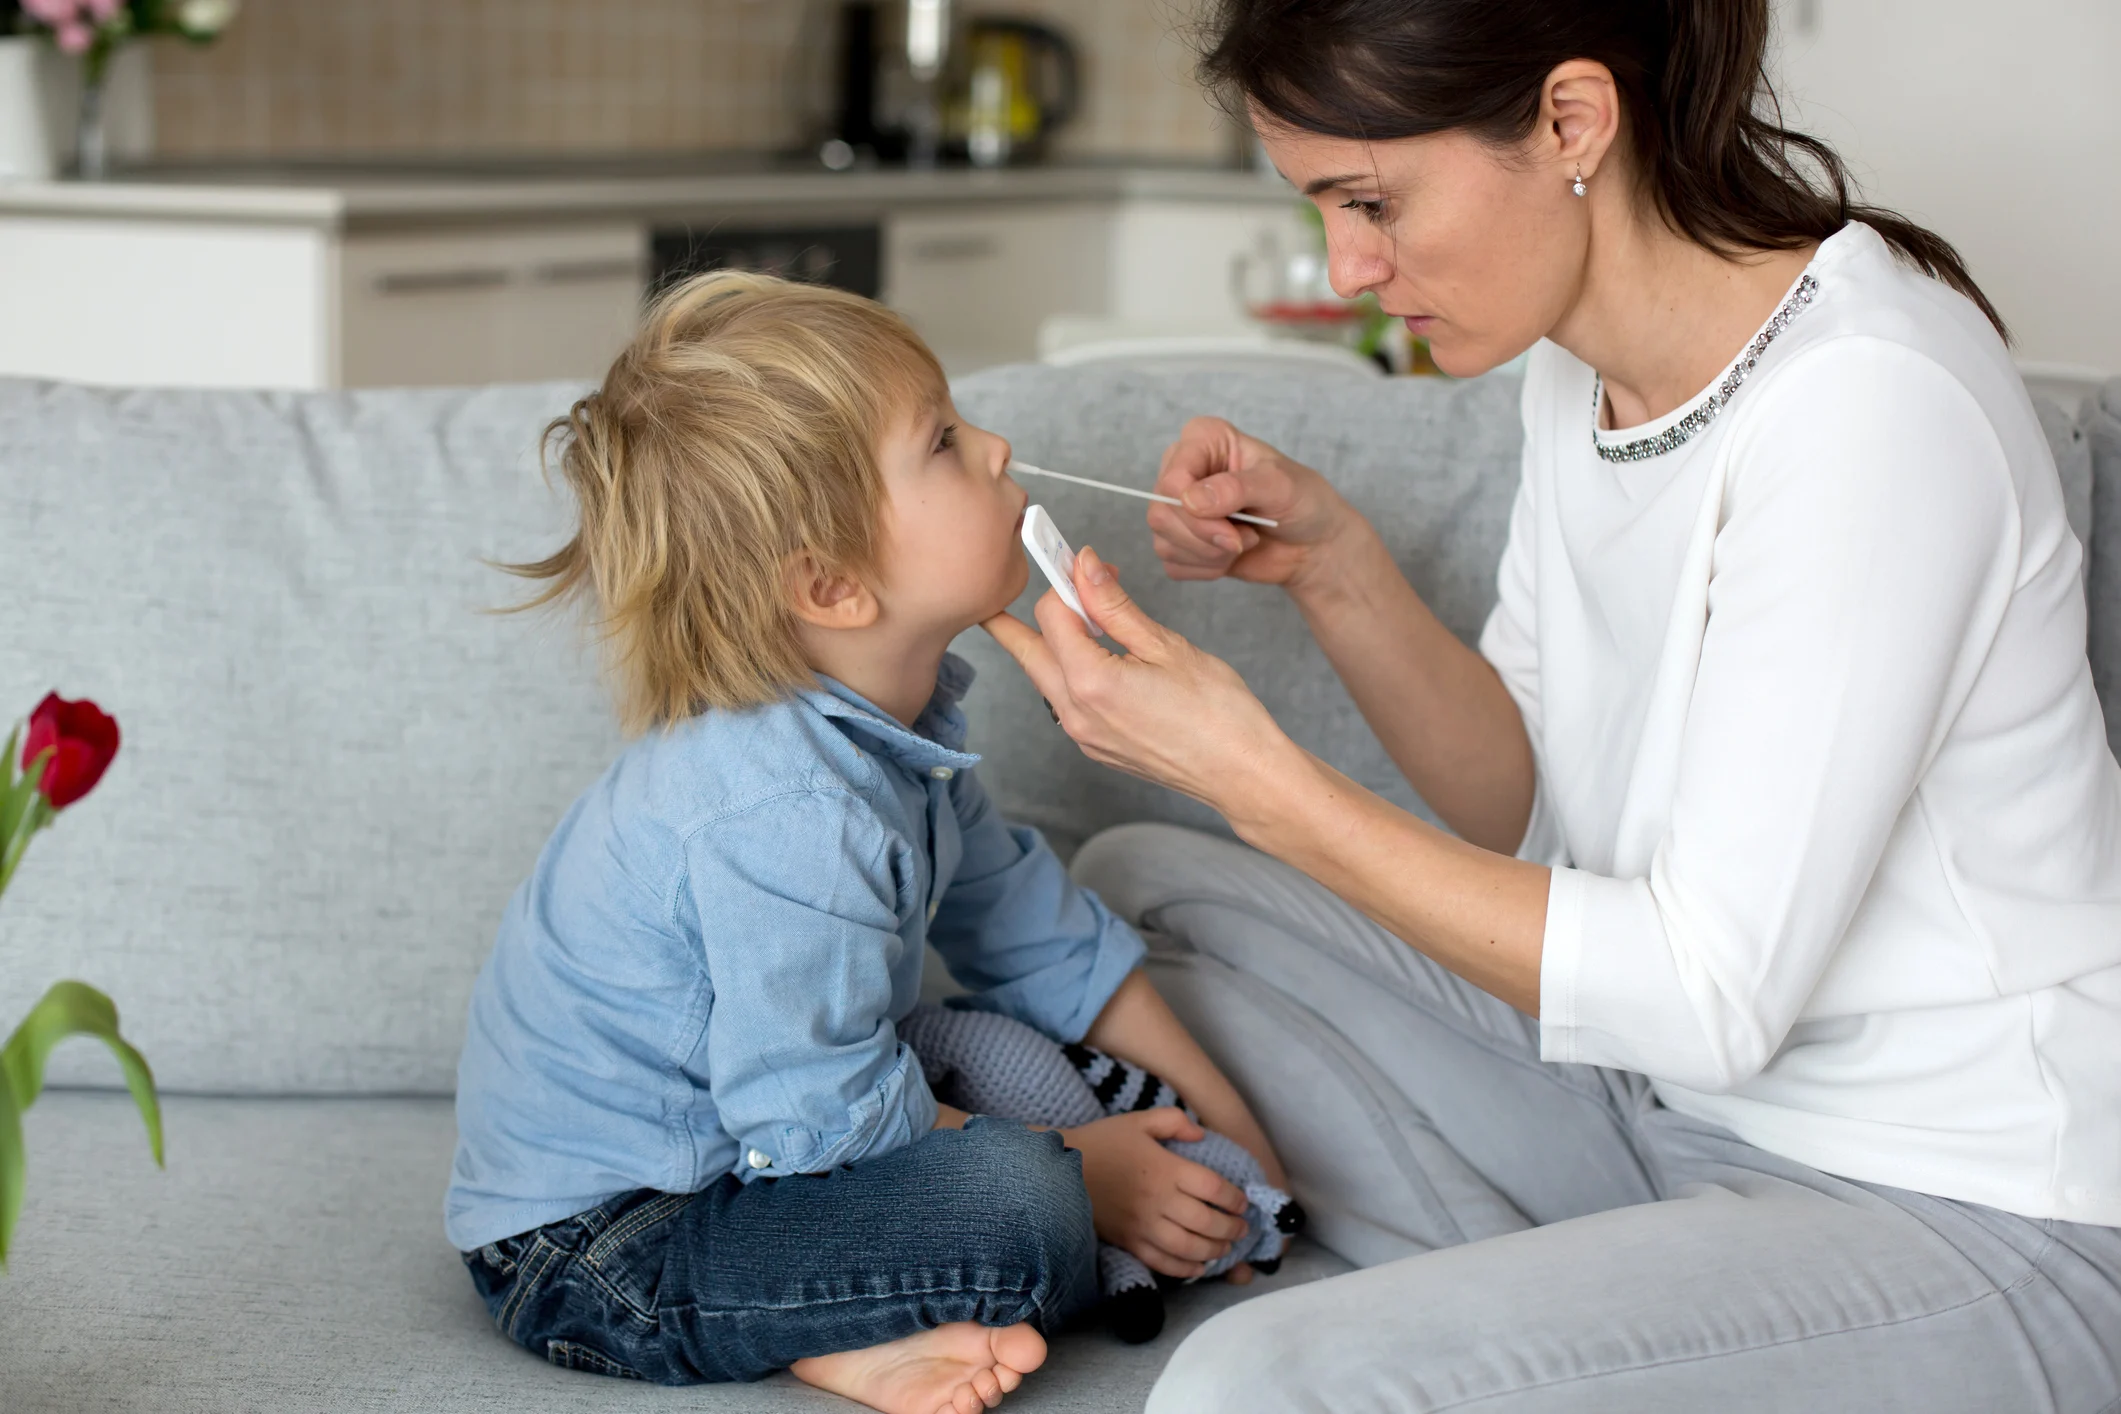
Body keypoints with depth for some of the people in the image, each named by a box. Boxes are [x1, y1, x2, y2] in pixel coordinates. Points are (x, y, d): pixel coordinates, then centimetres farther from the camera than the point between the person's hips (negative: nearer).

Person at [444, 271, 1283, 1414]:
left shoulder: (893, 715, 1)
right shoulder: (784, 812, -31)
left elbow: (1024, 923, 15)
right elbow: (816, 1124, -26)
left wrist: (1215, 1105, 13)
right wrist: (1074, 1176, -15)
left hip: (723, 1132, 11)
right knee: (1015, 1216, -26)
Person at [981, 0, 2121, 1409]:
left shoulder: (1872, 405, -25)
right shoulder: (1587, 346, 2)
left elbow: (1712, 999, -24)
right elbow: (1529, 809, 10)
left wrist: (1260, 779, -23)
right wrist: (1335, 565, -6)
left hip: (1971, 1228, -9)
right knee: (1137, 886, 10)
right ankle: (1584, 1297, 2)